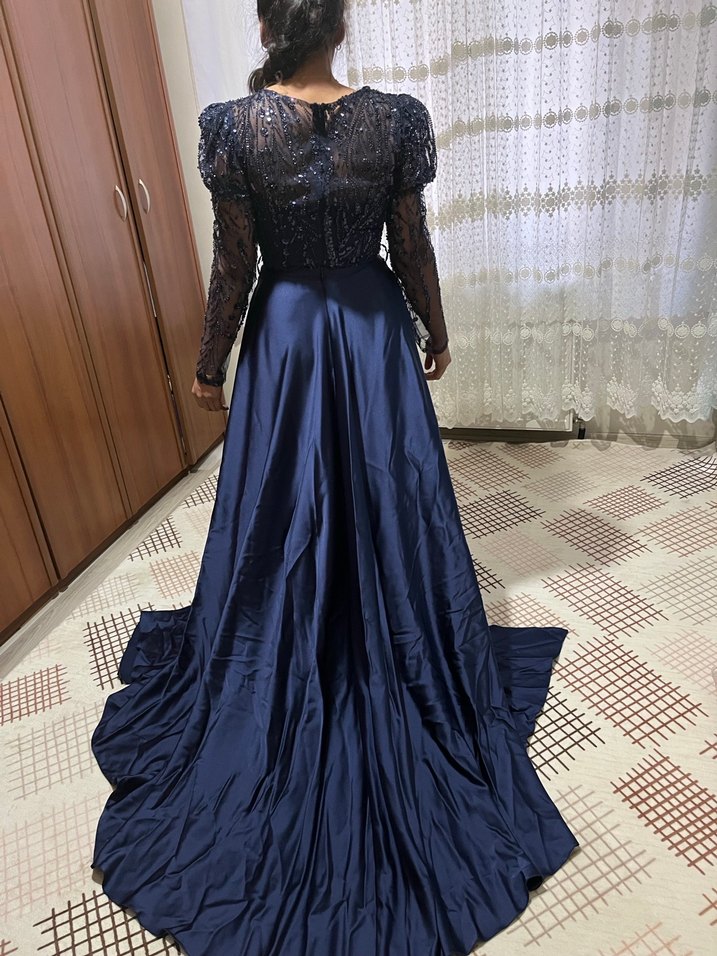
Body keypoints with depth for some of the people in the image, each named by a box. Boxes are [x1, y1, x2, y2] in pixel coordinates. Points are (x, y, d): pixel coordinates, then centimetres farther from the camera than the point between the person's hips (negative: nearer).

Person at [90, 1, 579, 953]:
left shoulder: (233, 126, -10)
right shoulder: (396, 118, -7)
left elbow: (235, 265, -8)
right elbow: (413, 250, -3)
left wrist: (209, 364, 4)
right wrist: (435, 334, 12)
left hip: (285, 336, 0)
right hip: (372, 330, 1)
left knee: (284, 511, 14)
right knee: (388, 499, 14)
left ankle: (281, 672, 33)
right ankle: (405, 653, 31)